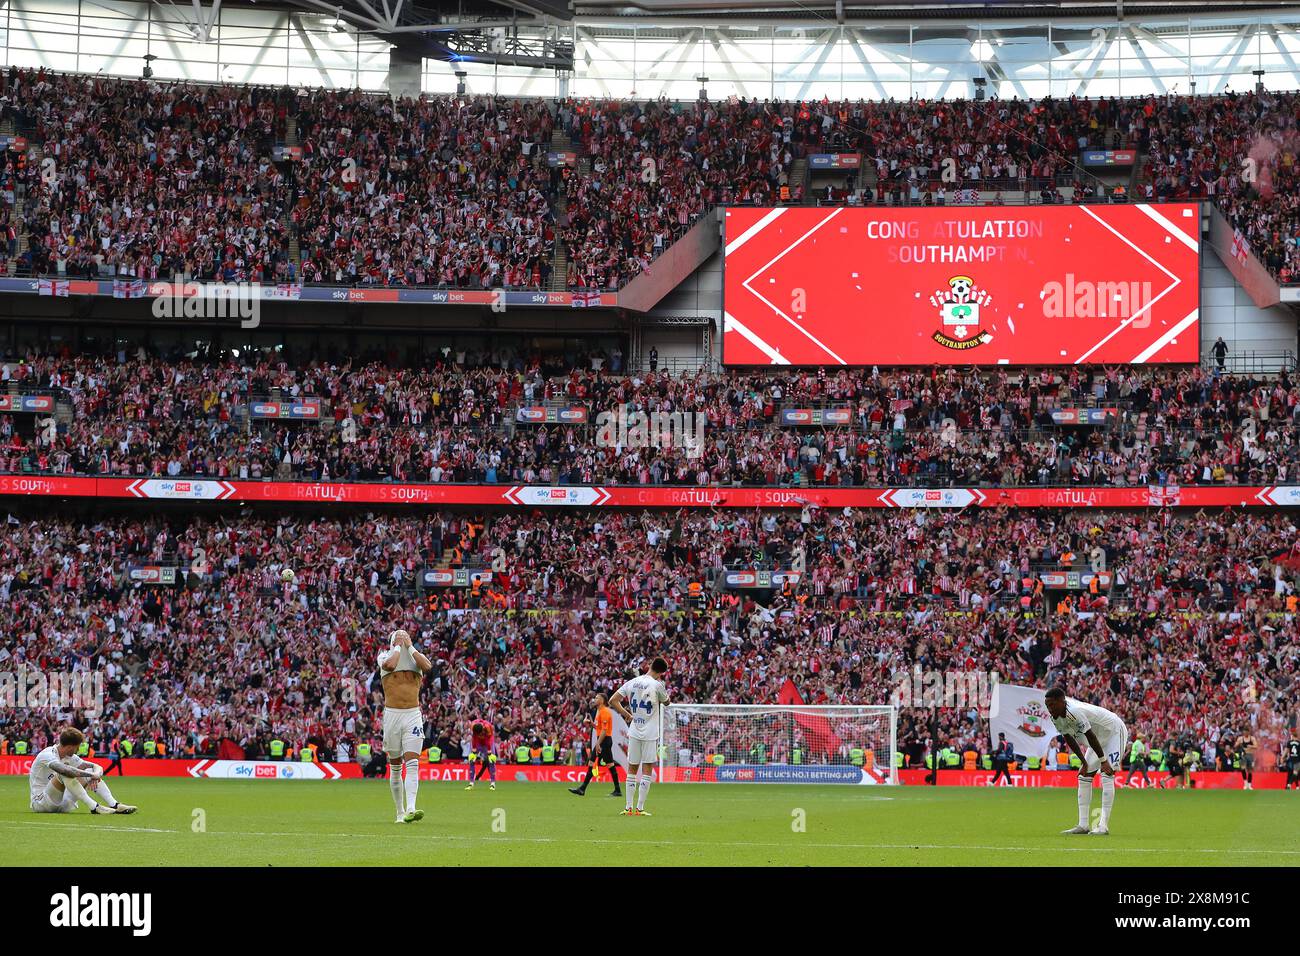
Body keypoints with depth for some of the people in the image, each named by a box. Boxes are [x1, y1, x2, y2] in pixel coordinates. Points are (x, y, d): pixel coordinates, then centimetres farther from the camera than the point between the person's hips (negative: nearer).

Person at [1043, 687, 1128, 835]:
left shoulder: (1075, 712, -36)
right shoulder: (1056, 717, -9)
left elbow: (1090, 736, -31)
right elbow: (1069, 739, 2)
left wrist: (1103, 760, -24)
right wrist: (1084, 762, 4)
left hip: (1114, 732, -10)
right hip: (1100, 738, 10)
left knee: (1107, 776, -19)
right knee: (1084, 776, 5)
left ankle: (1103, 826, -24)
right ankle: (1082, 825, 6)